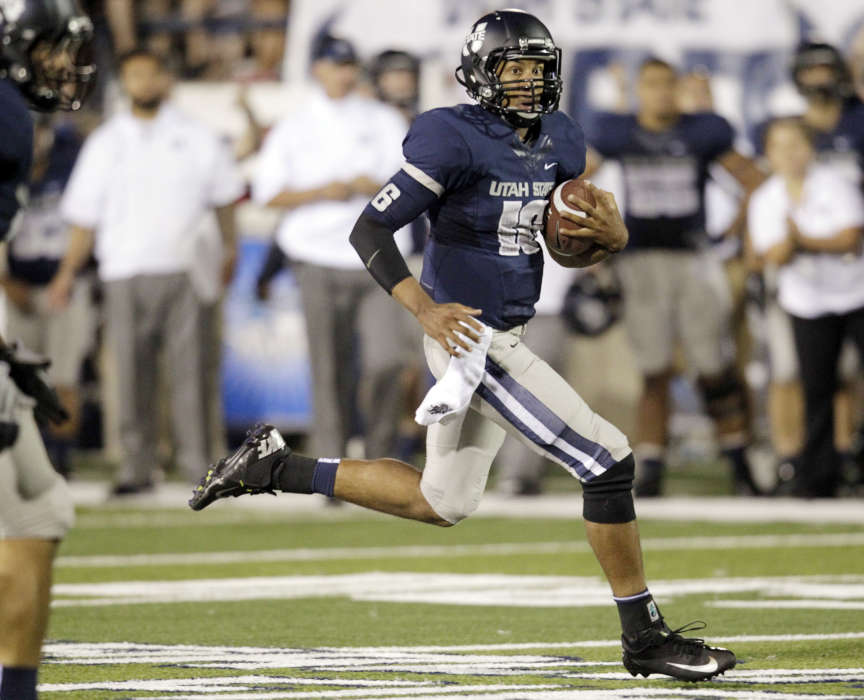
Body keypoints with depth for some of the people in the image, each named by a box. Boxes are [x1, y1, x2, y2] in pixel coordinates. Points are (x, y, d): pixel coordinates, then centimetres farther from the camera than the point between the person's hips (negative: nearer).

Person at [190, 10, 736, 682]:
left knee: (441, 502, 19)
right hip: (471, 339, -9)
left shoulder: (560, 143, 7)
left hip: (507, 336, 9)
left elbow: (569, 249, 18)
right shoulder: (455, 142, -16)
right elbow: (369, 230, -15)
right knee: (608, 460, -11)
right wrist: (426, 309, -27)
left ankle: (276, 465, 28)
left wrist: (611, 238, -5)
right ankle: (645, 637, -2)